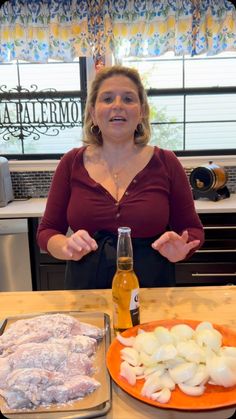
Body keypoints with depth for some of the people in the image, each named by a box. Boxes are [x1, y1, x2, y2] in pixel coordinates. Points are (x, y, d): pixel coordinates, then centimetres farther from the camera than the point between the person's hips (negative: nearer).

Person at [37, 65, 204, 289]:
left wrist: (179, 251, -21)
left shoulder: (166, 163, -8)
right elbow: (47, 231, 0)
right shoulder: (71, 163, -6)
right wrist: (68, 248, -21)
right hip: (85, 289, 1)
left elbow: (192, 229, 0)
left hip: (152, 291, 0)